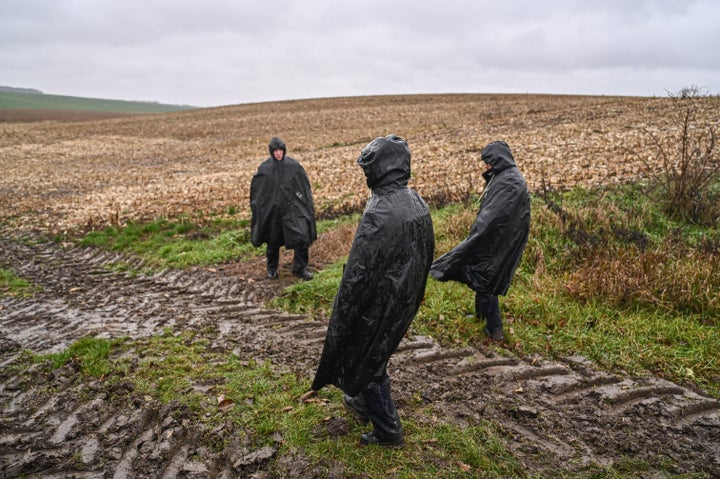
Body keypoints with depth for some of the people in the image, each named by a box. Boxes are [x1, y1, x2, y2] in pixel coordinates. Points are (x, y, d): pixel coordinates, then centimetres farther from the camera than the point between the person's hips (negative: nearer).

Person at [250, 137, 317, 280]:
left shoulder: (293, 165, -2)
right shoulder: (264, 168, -1)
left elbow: (305, 185, 3)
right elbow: (256, 189, 5)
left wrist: (307, 205, -1)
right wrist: (257, 208, 1)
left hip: (292, 208, 0)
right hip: (272, 210, 1)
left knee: (301, 237, -9)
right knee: (273, 241, 12)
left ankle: (300, 268, 8)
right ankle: (272, 268, 34)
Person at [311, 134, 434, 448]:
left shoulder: (378, 213, -29)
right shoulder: (418, 203, -2)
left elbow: (358, 272, -26)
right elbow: (426, 256, 9)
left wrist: (341, 318, -14)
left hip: (378, 303, -8)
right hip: (406, 301, 8)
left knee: (368, 361, 13)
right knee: (376, 353, 27)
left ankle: (387, 431, 27)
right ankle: (363, 404, 49)